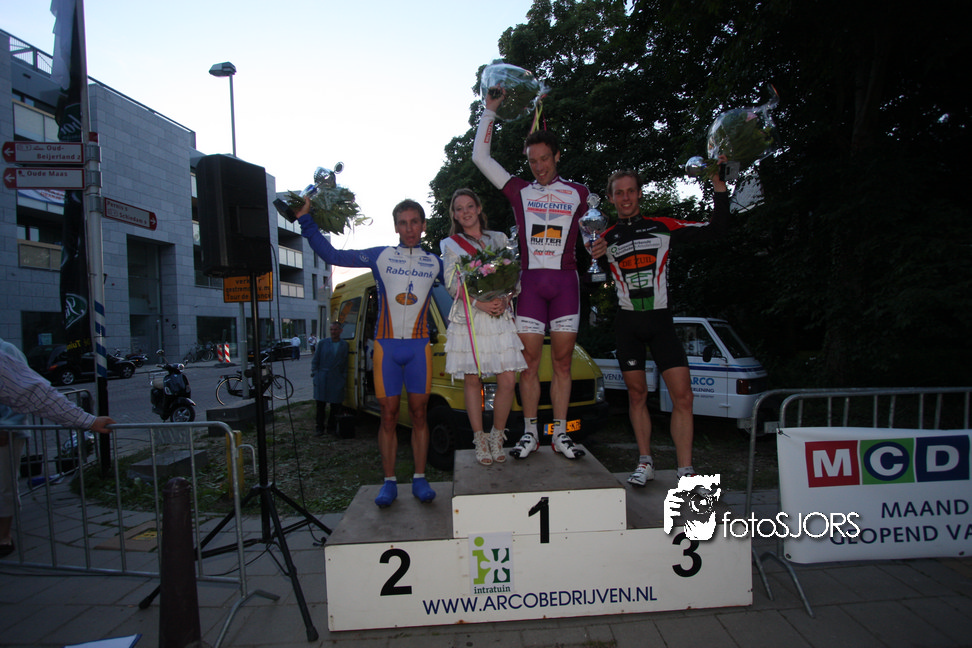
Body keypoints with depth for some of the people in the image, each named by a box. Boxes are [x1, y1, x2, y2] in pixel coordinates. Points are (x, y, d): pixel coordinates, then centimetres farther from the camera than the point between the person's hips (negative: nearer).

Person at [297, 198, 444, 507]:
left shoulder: (434, 262, 10)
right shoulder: (380, 256, 6)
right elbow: (331, 255, 4)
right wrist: (306, 220, 0)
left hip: (419, 347, 1)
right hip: (386, 345, -1)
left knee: (419, 414, 4)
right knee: (388, 415, 2)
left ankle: (419, 479, 14)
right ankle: (389, 482, 12)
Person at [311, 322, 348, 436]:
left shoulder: (344, 345, 8)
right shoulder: (322, 343, 8)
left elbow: (345, 364, 10)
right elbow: (315, 361, 9)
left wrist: (344, 377, 2)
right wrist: (315, 374, 0)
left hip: (337, 379, 0)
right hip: (322, 379, 0)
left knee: (335, 405, 2)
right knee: (321, 405, 1)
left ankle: (331, 427, 17)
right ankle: (320, 428, 11)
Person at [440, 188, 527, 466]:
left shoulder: (499, 239, 17)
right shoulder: (450, 244, 11)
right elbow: (452, 285, 1)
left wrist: (504, 300, -8)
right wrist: (480, 303, -14)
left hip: (500, 318, 1)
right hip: (468, 318, -1)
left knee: (507, 380, -7)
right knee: (472, 380, 0)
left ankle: (497, 436, 11)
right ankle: (480, 440, 13)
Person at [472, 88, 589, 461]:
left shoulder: (578, 194, 12)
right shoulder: (519, 192, 10)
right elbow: (480, 156, 9)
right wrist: (490, 111, 9)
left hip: (565, 281, 0)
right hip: (530, 281, 0)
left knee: (562, 363, 3)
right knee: (529, 363, 1)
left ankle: (560, 434, 12)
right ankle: (529, 434, 11)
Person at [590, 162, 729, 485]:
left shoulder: (664, 226, 6)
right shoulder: (606, 238, 10)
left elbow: (716, 229, 4)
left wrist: (718, 184, -5)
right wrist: (592, 257, -12)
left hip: (661, 319, -1)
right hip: (627, 323, 1)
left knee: (682, 395, -9)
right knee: (637, 394, 6)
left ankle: (685, 472, -2)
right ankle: (645, 463, 17)